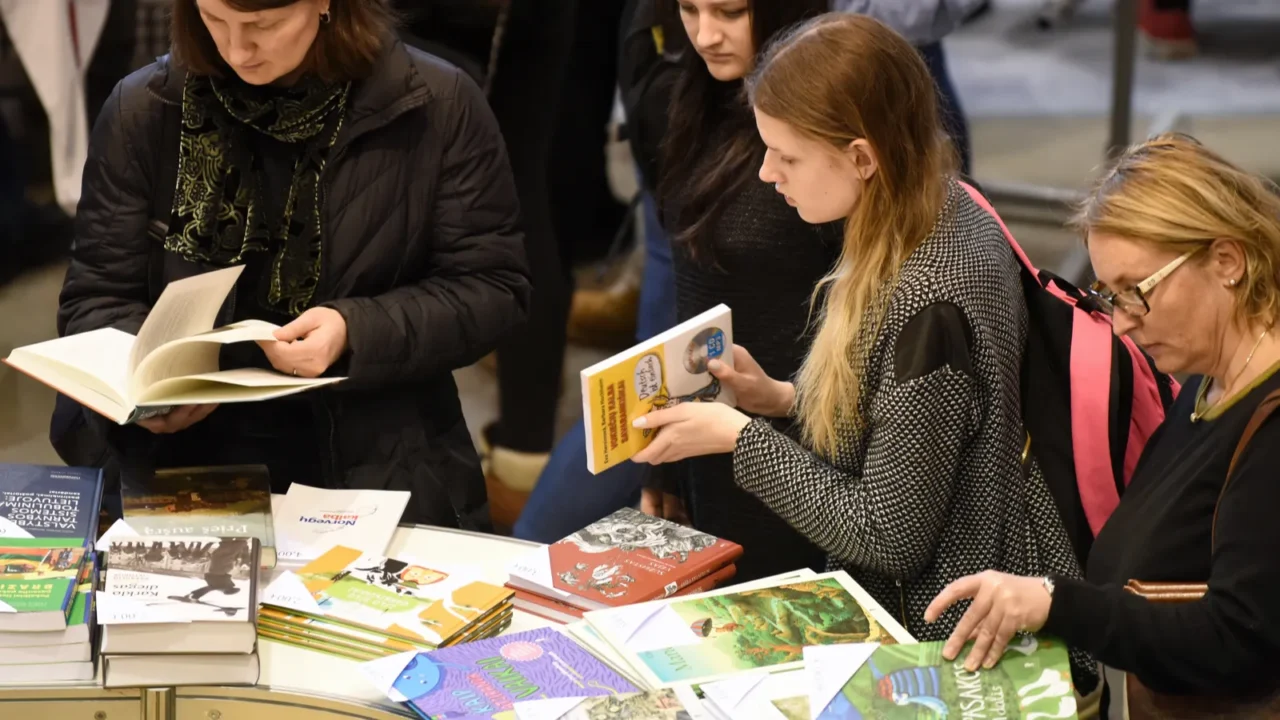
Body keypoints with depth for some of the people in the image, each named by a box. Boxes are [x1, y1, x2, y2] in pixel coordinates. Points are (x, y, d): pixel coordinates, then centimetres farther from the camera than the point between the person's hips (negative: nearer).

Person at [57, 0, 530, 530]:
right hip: (190, 476, 1)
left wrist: (357, 333, -18)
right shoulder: (144, 110, 2)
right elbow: (98, 298, 6)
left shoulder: (436, 107, -2)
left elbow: (490, 288, -1)